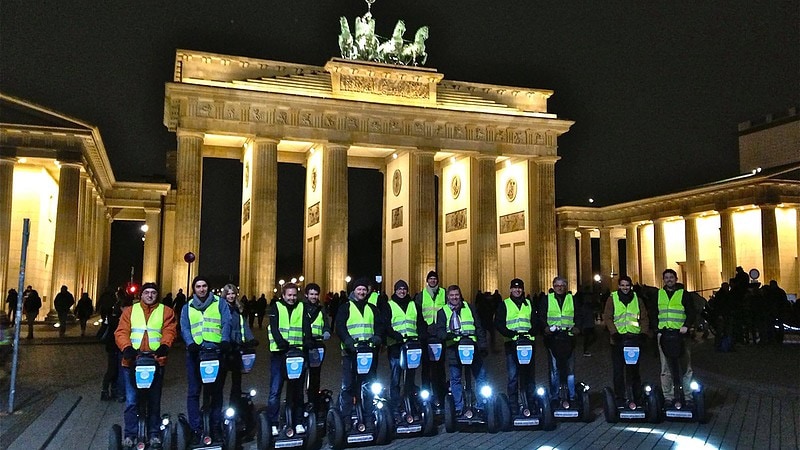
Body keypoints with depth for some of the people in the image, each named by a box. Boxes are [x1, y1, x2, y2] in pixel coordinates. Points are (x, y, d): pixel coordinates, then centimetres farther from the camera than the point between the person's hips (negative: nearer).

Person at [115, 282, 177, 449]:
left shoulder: (165, 311, 9)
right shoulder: (129, 311, 11)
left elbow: (169, 331, -4)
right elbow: (121, 332, 0)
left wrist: (164, 345, -24)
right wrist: (127, 347, -19)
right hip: (132, 361, 0)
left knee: (154, 400, 8)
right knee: (131, 401, 1)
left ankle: (154, 434, 17)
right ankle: (129, 434, 13)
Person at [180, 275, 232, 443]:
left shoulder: (219, 303, 10)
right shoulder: (187, 307, 15)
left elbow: (226, 323, -2)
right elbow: (185, 328, 3)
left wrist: (225, 340, -19)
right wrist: (190, 343, -16)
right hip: (195, 351, 1)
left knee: (216, 390, 6)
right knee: (194, 391, 0)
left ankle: (216, 427, 14)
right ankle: (196, 429, 6)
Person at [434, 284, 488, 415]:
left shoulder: (469, 308, 13)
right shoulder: (442, 312, 9)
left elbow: (479, 327, 13)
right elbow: (439, 331, -1)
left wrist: (483, 344, 5)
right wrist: (448, 335, -22)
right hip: (453, 349, -1)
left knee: (480, 375, 2)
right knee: (455, 379, 4)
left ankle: (482, 406, 13)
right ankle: (458, 408, 14)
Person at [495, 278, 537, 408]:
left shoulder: (529, 304, 16)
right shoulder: (504, 305, 6)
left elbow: (535, 322, 12)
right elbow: (498, 324, -2)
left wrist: (530, 333, -9)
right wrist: (512, 334, -15)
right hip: (511, 343, -2)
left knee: (529, 373, 6)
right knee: (513, 375, -2)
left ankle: (532, 401, 16)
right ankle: (513, 404, 4)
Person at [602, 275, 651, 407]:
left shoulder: (637, 299, 11)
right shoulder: (612, 299, 4)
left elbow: (644, 318, 11)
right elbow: (607, 317, -2)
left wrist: (643, 333, -2)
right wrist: (614, 333, -13)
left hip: (634, 338, 1)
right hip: (618, 340, -1)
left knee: (634, 369, 7)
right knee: (618, 370, 2)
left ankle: (637, 396, 17)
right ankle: (619, 398, 9)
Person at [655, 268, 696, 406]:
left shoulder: (683, 294, 5)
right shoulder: (658, 294, 14)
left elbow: (691, 312, 1)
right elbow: (654, 313, 19)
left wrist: (686, 326, -15)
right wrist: (656, 328, 7)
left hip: (680, 334, -2)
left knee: (685, 367, 1)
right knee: (666, 369, 3)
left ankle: (687, 397, 8)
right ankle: (668, 397, 8)